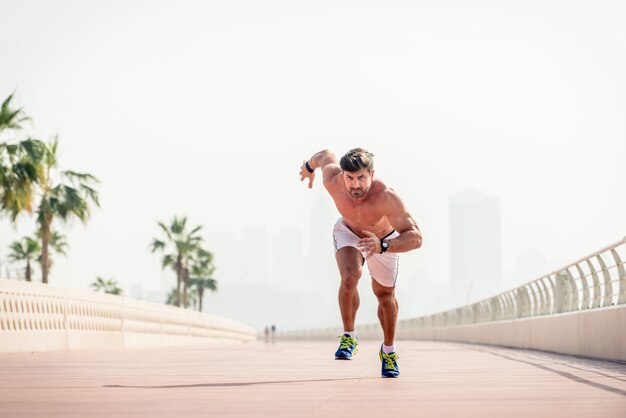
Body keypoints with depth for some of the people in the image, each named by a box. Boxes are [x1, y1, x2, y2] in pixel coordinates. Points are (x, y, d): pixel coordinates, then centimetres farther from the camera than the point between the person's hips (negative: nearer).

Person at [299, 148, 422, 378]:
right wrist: (308, 166, 13)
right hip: (348, 232, 1)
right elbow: (326, 155, -10)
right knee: (350, 277, -27)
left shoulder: (386, 197, -44)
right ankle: (349, 337, -7)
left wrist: (382, 245, -63)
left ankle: (388, 350, 38)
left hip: (385, 238, -1)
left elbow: (415, 237, -47)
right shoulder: (333, 181, -34)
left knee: (385, 294, 14)